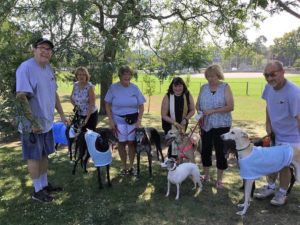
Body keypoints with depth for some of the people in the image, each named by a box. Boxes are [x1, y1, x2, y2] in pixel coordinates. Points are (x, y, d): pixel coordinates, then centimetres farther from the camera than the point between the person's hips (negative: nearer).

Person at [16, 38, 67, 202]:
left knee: (44, 154, 18)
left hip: (47, 122, 8)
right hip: (32, 125, -8)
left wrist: (62, 114, 15)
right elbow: (21, 97, -23)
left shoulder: (49, 69, 7)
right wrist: (34, 122, -25)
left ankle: (45, 184, 34)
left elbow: (54, 94, 16)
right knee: (34, 157, 6)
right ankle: (37, 190, 20)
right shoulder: (26, 68, -18)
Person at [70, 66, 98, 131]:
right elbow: (71, 98, 12)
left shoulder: (90, 87, -17)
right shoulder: (75, 85, -1)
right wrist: (75, 105, -9)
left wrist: (87, 118, -24)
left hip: (91, 115, -5)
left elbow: (92, 104, -20)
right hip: (79, 115, 5)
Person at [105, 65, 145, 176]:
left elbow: (141, 105, 1)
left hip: (133, 119, 1)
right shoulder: (113, 87, -7)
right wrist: (111, 120, -7)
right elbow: (107, 104, -1)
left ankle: (131, 166, 21)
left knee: (131, 142, 4)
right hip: (118, 120, -1)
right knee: (121, 142, 7)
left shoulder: (134, 88, -4)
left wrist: (139, 120, -8)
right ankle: (124, 166, 23)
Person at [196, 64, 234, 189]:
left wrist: (213, 111, -21)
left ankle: (219, 179, 19)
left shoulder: (225, 87, -6)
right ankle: (206, 175, 30)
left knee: (220, 151, 4)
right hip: (206, 125, 4)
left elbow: (230, 106, -14)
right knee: (205, 150, 11)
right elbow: (197, 104, 10)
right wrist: (200, 113, -10)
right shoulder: (203, 87, 5)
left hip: (221, 125, -4)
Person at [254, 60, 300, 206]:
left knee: (284, 165, 6)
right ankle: (270, 187, 40)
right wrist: (268, 124, 1)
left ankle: (282, 193, 29)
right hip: (274, 133, 6)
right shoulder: (269, 87, -11)